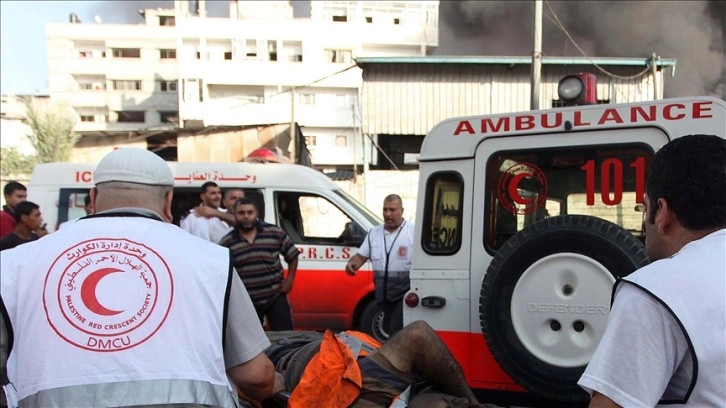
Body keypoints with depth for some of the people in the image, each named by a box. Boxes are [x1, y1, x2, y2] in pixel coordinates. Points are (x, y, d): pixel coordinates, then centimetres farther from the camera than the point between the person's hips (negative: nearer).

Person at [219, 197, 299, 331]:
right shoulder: (226, 243, -3)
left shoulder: (275, 232, -3)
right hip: (245, 302, 1)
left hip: (276, 297, -1)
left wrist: (289, 280, 0)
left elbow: (292, 256, 6)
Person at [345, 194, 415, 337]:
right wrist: (352, 263, -10)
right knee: (388, 330, 15)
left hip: (405, 292, -6)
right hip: (384, 293, 6)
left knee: (397, 333, -12)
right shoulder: (374, 232, 10)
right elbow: (361, 255, 12)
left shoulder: (413, 231, -9)